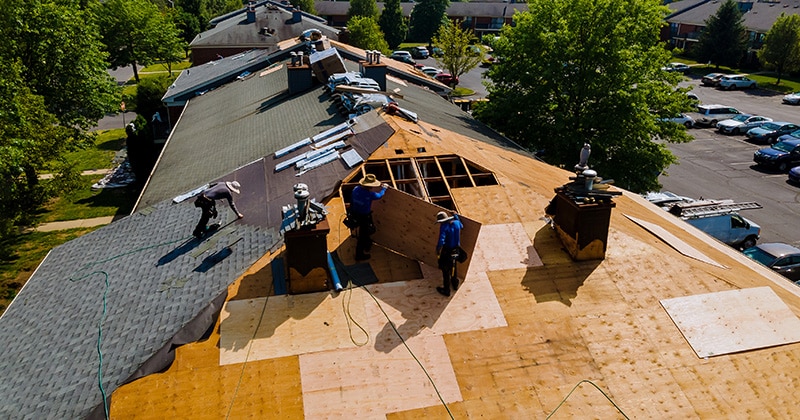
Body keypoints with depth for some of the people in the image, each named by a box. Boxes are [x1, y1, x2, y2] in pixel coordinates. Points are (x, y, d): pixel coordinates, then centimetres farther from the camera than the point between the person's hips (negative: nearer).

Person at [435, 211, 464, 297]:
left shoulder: (444, 226, -23)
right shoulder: (456, 223, -4)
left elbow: (441, 240, -31)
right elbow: (461, 226, 22)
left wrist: (437, 250, -16)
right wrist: (456, 217, 26)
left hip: (446, 251, -7)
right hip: (455, 250, 7)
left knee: (445, 270, 9)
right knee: (453, 268, 28)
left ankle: (446, 290, 18)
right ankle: (455, 284, 46)